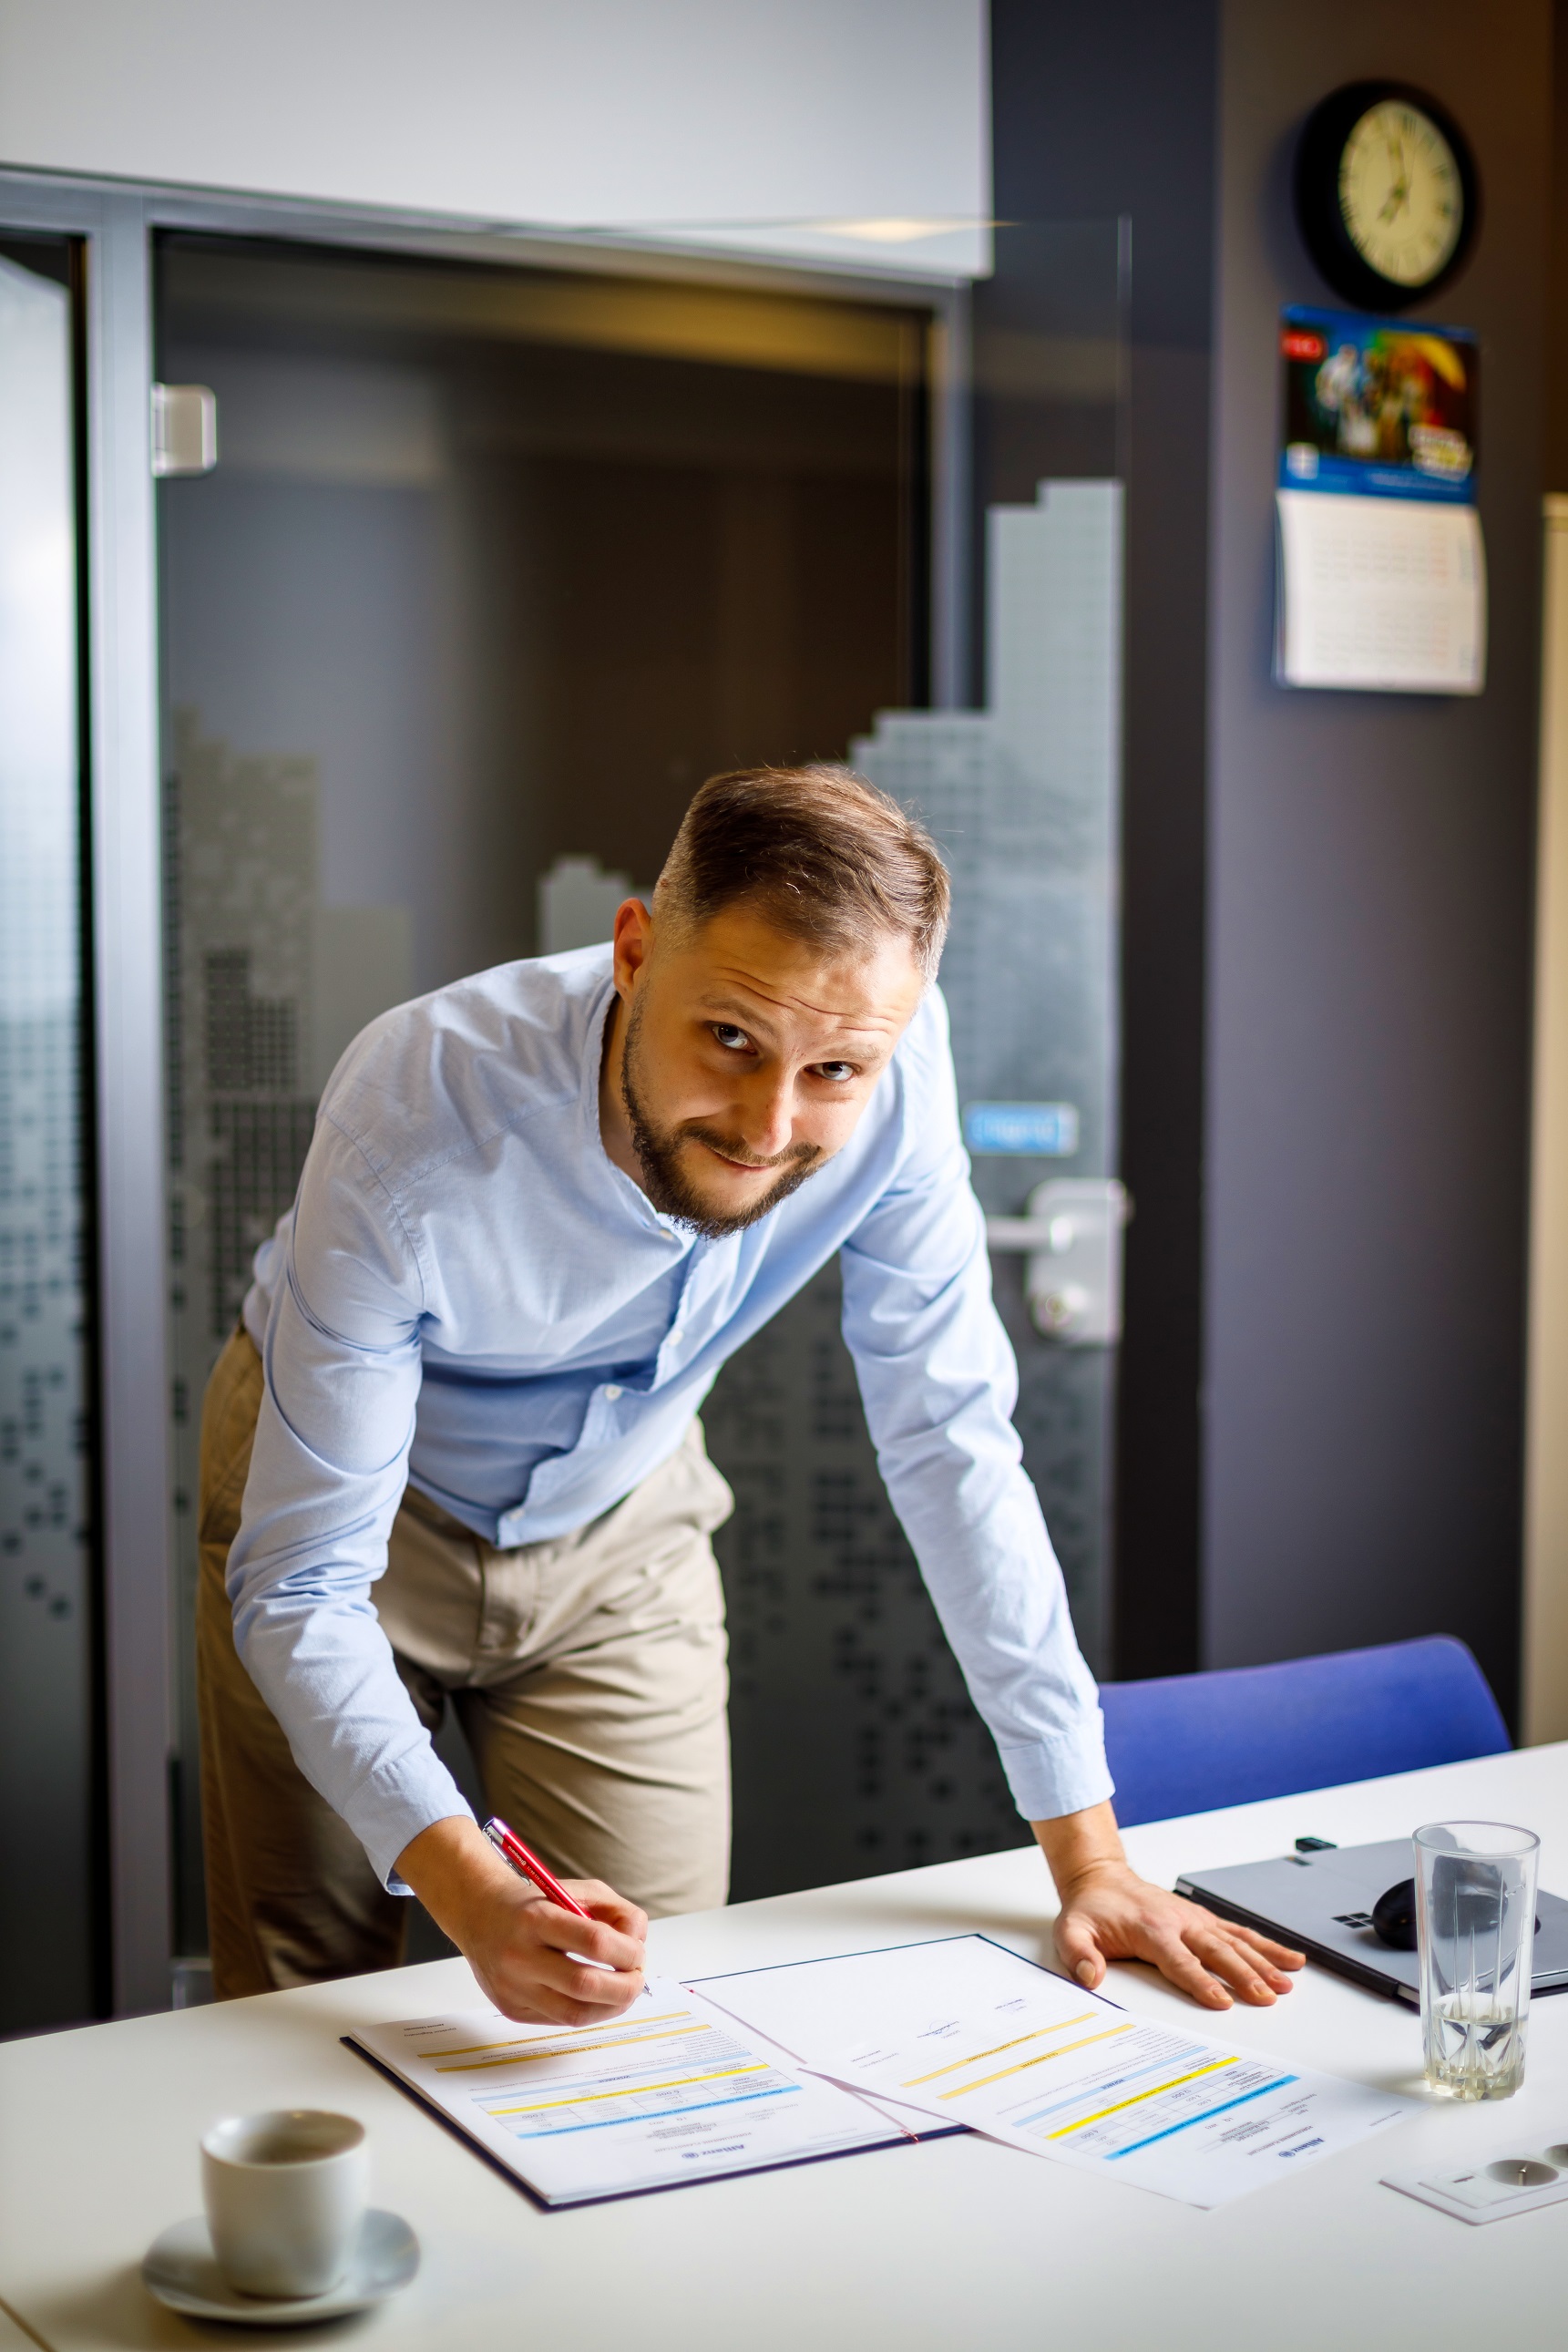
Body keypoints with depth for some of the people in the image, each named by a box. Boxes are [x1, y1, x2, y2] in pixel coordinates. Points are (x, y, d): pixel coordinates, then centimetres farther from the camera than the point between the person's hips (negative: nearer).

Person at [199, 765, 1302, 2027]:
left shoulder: (888, 1072, -28)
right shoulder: (416, 1118, -38)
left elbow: (950, 1443, -18)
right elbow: (301, 1586, -34)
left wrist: (1088, 1854, -19)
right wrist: (471, 1895, -50)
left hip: (615, 1521, 3)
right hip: (338, 1493, -2)